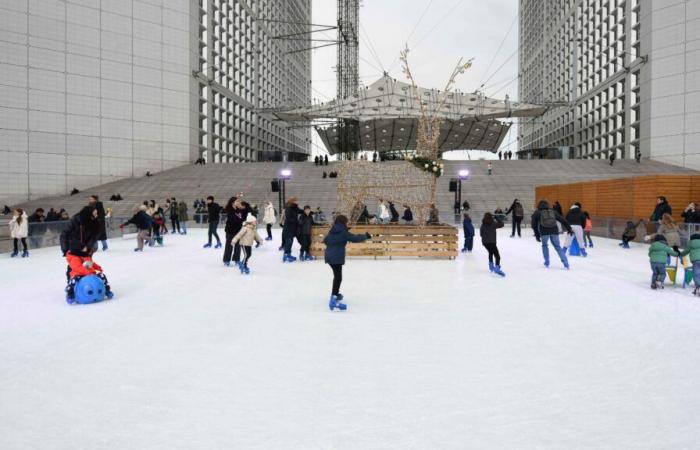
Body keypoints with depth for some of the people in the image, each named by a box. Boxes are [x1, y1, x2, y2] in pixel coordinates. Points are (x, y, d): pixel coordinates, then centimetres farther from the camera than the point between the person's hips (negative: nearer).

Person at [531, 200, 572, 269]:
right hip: (554, 231, 1)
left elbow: (534, 225, 12)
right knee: (557, 247, 12)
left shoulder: (537, 213, 16)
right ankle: (566, 264, 1)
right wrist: (569, 229, 17)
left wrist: (537, 235, 16)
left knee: (544, 245, 23)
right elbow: (562, 220, 17)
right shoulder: (553, 211, 21)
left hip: (544, 232, -1)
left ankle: (547, 263, 21)